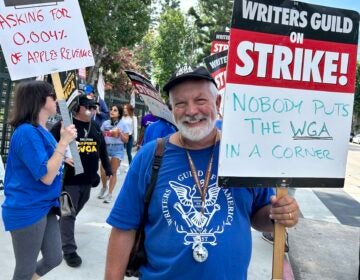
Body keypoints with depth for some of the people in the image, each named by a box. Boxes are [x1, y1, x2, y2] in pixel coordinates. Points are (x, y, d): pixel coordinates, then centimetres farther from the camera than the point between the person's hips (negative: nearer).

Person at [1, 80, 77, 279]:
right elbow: (46, 176, -25)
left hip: (45, 207, 9)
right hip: (27, 211, -9)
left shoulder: (43, 131, 7)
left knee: (54, 258, 17)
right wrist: (64, 142, -23)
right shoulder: (27, 132, -21)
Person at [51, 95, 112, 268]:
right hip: (69, 179, -6)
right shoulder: (64, 126, -10)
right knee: (68, 214, 1)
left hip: (88, 179, 6)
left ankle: (61, 232, 44)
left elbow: (102, 149, 17)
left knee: (75, 211, 20)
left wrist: (108, 169, 18)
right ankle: (69, 250, 11)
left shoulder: (95, 127, 10)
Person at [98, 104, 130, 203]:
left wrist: (120, 133, -15)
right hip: (106, 148, 2)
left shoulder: (123, 124, 0)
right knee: (103, 171, -4)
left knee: (113, 172, 1)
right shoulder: (105, 123, 8)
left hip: (117, 149, -2)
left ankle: (110, 194, 11)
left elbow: (126, 140, 0)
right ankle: (104, 187, 26)